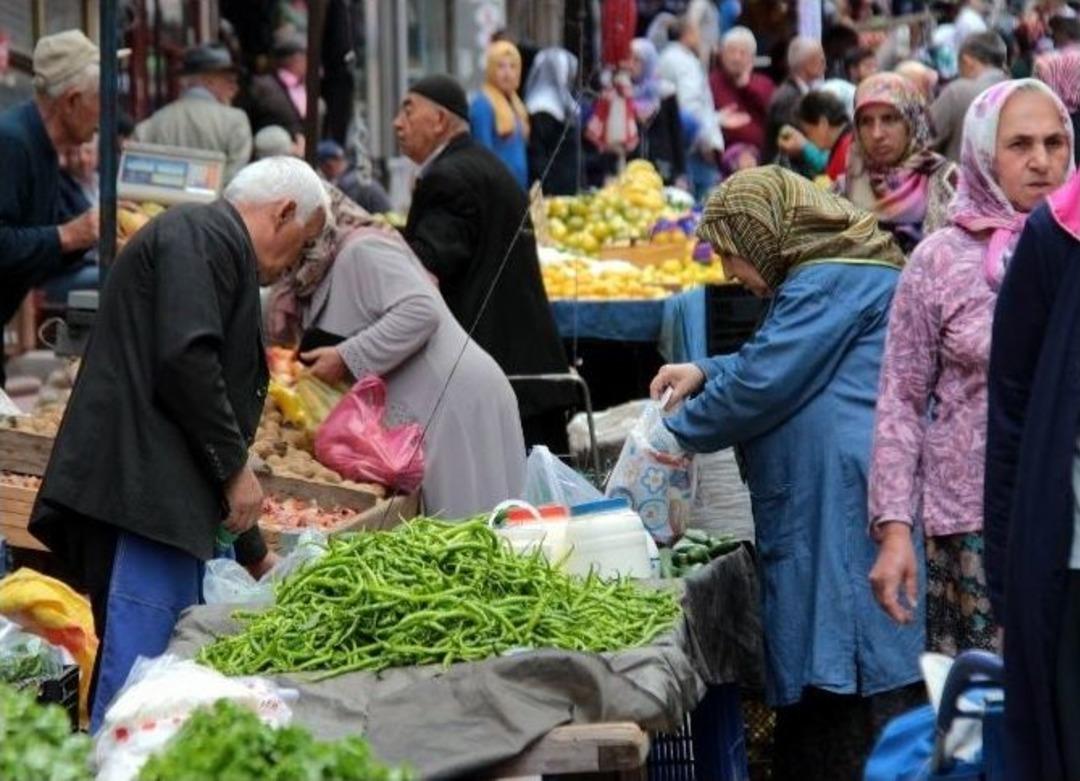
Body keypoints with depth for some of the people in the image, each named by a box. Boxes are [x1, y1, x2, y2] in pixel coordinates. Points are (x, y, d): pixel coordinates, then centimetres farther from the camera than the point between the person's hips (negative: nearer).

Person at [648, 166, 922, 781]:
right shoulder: (845, 274, 22)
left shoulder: (831, 284, -11)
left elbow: (764, 384, -13)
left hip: (841, 504, -10)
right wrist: (706, 372, 20)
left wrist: (677, 436, 0)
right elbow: (777, 363, 35)